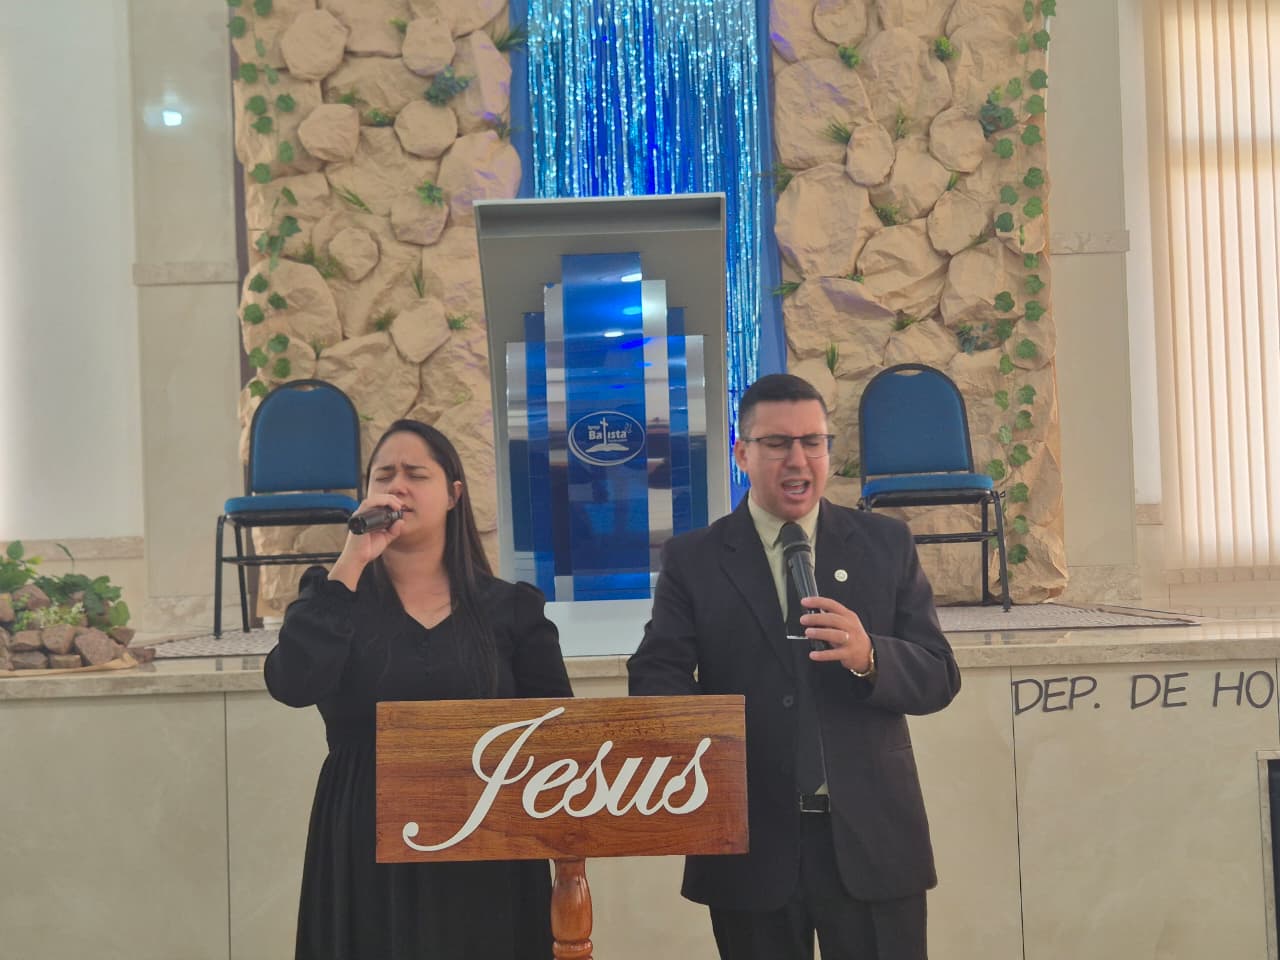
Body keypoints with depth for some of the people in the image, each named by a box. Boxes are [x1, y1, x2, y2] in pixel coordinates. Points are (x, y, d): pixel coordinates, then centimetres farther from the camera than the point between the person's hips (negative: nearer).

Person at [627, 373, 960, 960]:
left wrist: (869, 658, -21)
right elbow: (657, 675, -6)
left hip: (871, 840, 1)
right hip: (751, 845, 0)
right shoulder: (691, 560, 3)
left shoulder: (885, 544, 5)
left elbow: (939, 678, 1)